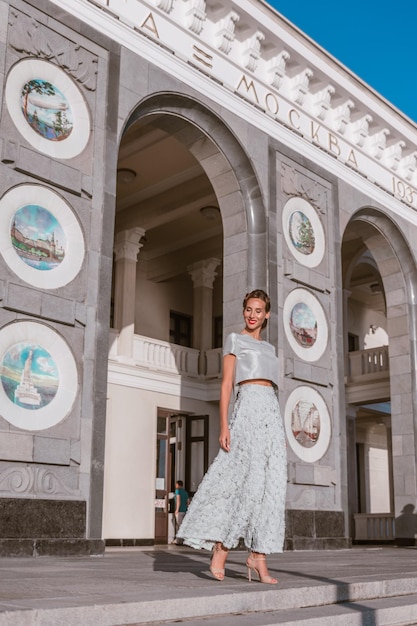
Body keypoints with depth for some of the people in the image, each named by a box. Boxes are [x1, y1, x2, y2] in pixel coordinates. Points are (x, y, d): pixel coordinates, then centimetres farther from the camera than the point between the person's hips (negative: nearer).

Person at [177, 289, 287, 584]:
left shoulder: (270, 348, 24)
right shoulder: (235, 340, 7)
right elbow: (226, 384, -1)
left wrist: (282, 433, 14)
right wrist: (224, 425, -11)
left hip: (272, 411, 6)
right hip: (248, 407, -6)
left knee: (272, 483, -2)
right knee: (251, 477, -15)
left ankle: (258, 556, -1)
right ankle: (220, 548, -5)